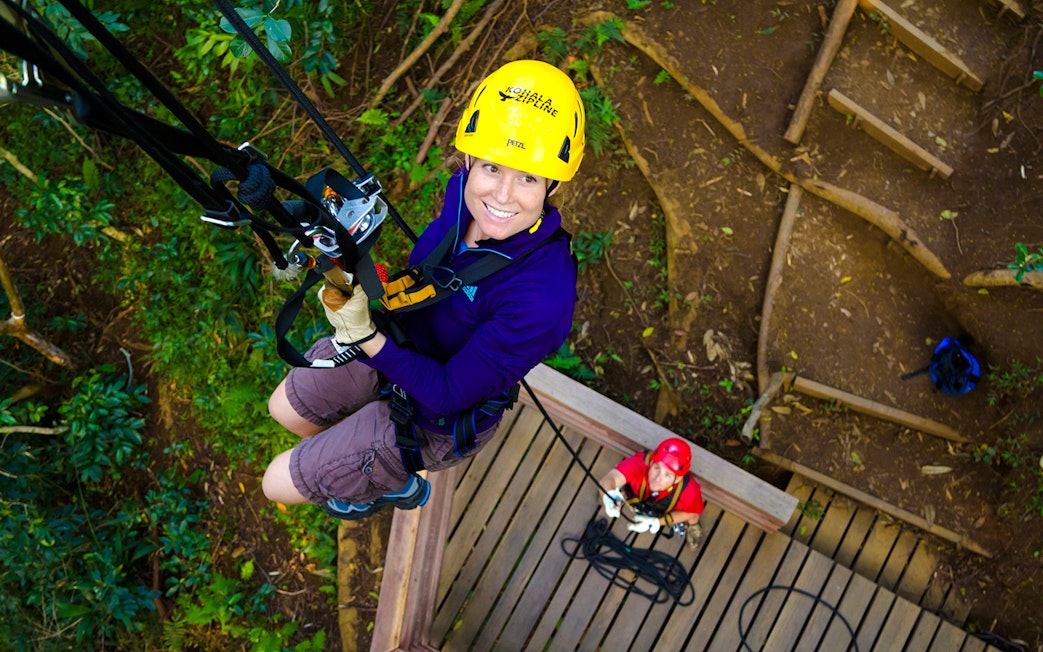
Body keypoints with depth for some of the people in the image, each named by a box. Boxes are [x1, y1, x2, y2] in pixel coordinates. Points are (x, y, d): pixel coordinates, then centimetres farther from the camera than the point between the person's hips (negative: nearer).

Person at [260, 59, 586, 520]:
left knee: (278, 484, 7)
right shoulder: (465, 191, -21)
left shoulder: (541, 297, -40)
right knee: (284, 408, 26)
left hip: (433, 420, -6)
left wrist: (364, 335, -38)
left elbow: (448, 393, -29)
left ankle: (396, 484, 35)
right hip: (394, 342, 6)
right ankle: (361, 465, 53)